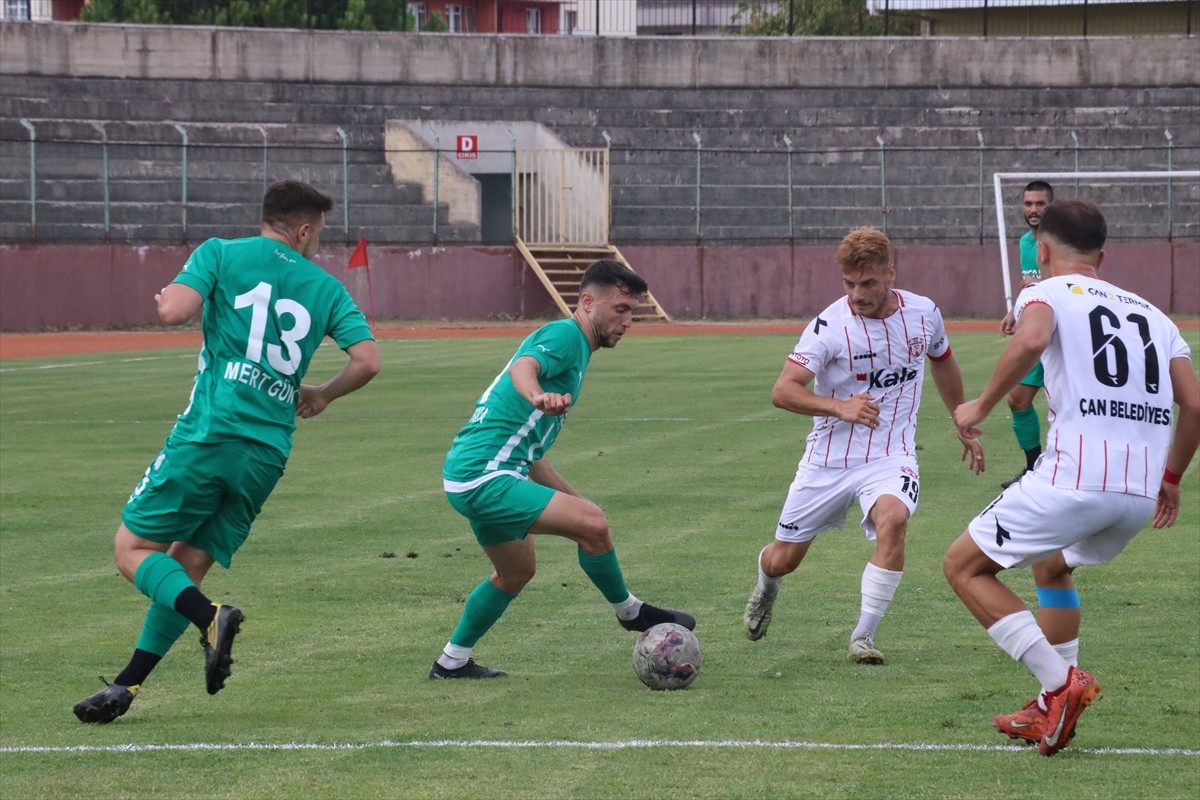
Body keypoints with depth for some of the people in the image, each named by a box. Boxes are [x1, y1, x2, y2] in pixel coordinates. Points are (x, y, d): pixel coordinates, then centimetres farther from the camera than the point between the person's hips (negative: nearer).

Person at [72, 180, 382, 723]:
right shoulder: (325, 288, 11)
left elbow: (173, 311, -13)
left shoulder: (222, 254, 3)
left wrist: (163, 298, 12)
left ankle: (210, 617, -23)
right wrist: (323, 395, 22)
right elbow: (367, 360, 2)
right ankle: (126, 687, 9)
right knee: (187, 568, 13)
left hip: (210, 435, -4)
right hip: (268, 453, 4)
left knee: (133, 549, 3)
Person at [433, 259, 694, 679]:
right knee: (592, 523, -19)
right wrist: (539, 396, -55)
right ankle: (630, 612, 2)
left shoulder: (576, 348, 22)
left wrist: (571, 497, 26)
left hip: (467, 476, 11)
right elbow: (523, 367, -34)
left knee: (516, 571, 27)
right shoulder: (565, 334, -9)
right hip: (485, 476, -11)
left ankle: (452, 661, 36)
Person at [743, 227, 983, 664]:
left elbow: (943, 364, 18)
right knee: (781, 560, 7)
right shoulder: (831, 324, -17)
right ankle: (766, 589, 48)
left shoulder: (924, 314, -5)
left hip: (891, 455, 1)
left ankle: (863, 637, -21)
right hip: (829, 458, -1)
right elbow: (783, 390, -23)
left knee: (892, 519, -32)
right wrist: (839, 407, -38)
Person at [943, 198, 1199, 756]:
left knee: (964, 567, 8)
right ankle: (1053, 709, 27)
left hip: (1075, 480, -7)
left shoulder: (1046, 293, 5)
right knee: (1053, 566, 33)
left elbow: (1031, 339, -19)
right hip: (1143, 493, 7)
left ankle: (1059, 682, -7)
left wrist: (982, 406, -9)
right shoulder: (1151, 315, 22)